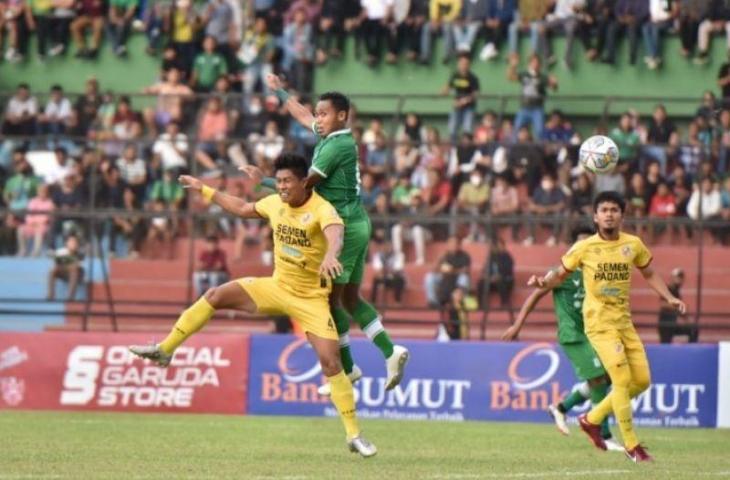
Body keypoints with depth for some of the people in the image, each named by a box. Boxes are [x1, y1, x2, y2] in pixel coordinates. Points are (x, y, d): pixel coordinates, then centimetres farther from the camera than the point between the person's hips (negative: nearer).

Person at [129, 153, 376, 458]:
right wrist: (205, 190, 21)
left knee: (330, 361, -14)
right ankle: (164, 350, 2)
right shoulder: (275, 204, -2)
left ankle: (354, 435, -6)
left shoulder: (322, 210, -23)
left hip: (310, 298, -5)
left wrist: (330, 256, -69)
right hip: (276, 287, 5)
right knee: (215, 296, -8)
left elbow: (335, 234, -46)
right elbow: (243, 209, 20)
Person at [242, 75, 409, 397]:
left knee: (330, 299, -4)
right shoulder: (333, 138, 12)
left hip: (345, 228, -10)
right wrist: (279, 92, 39)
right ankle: (390, 351, 2)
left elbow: (305, 184, -17)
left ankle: (347, 368, 0)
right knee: (350, 299, 11)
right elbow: (304, 116, 30)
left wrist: (263, 181, -11)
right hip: (356, 224, 10)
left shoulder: (338, 146, -15)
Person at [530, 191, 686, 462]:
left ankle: (592, 419, 22)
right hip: (599, 323, -5)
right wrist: (544, 283, -17)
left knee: (642, 381, 5)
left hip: (624, 321, 5)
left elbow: (649, 274, 18)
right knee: (622, 379, -14)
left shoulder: (633, 245, 4)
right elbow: (560, 275, 4)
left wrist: (669, 298, 6)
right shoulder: (584, 248, -5)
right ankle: (631, 445, -4)